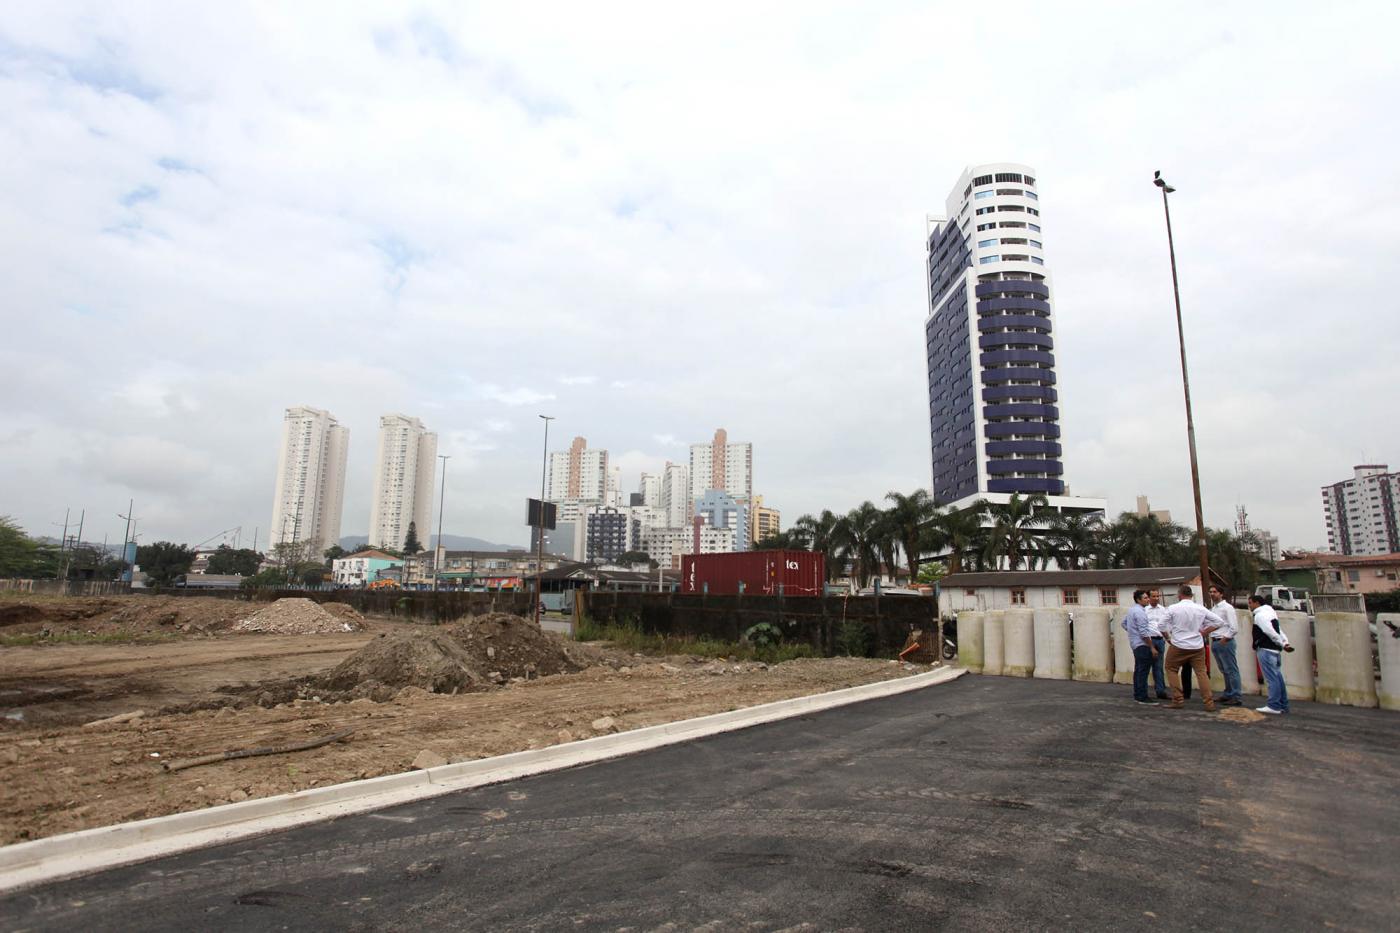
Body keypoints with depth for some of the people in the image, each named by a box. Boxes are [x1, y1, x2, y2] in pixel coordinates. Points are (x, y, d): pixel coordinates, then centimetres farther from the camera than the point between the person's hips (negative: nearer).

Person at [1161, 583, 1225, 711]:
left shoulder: (1172, 608, -8)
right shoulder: (1200, 608, 1)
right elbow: (1219, 621, 5)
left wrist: (1168, 638, 13)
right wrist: (1205, 632, 9)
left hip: (1178, 646, -3)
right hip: (1197, 646, 3)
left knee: (1171, 670, 13)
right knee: (1201, 672, 8)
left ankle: (1178, 700, 9)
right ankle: (1209, 703, 5)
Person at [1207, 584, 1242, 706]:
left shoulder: (1227, 607, -8)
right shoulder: (1213, 608, 14)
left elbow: (1234, 628, -13)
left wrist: (1225, 639, -14)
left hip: (1225, 642, -8)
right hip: (1214, 641, 8)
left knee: (1231, 670, -3)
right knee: (1224, 671, 15)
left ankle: (1235, 697, 2)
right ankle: (1228, 694, 23)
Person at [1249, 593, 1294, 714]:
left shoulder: (1260, 615, -13)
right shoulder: (1270, 613, 18)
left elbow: (1271, 633, -19)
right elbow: (1279, 630, 15)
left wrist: (1282, 645, -9)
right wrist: (1285, 643, 4)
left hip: (1266, 650, -10)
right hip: (1275, 650, 10)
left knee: (1271, 678, -8)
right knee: (1277, 677, 14)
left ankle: (1274, 706, -6)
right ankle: (1283, 705, 19)